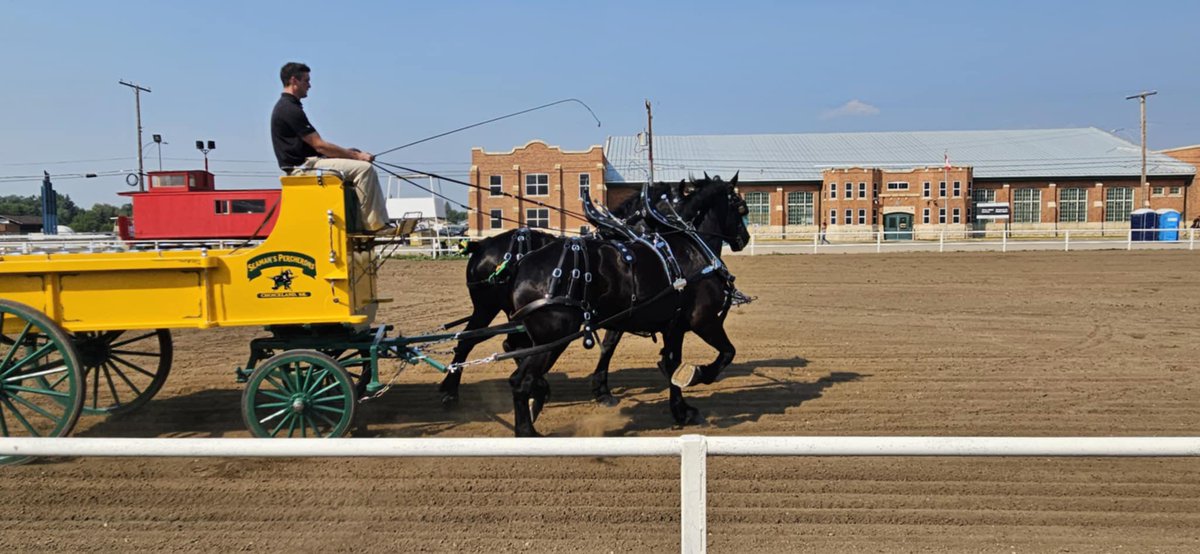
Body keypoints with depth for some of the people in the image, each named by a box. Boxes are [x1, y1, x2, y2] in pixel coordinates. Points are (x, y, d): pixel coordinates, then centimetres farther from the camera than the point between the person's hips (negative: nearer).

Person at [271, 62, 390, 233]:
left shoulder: (287, 107, 19)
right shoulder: (289, 109, -15)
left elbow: (314, 145, 20)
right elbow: (319, 145, -18)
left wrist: (347, 152, 10)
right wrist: (356, 155, -12)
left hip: (305, 163, 11)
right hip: (304, 166, -11)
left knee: (366, 169, 10)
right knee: (364, 168, -20)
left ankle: (380, 222, 3)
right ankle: (372, 224, -17)